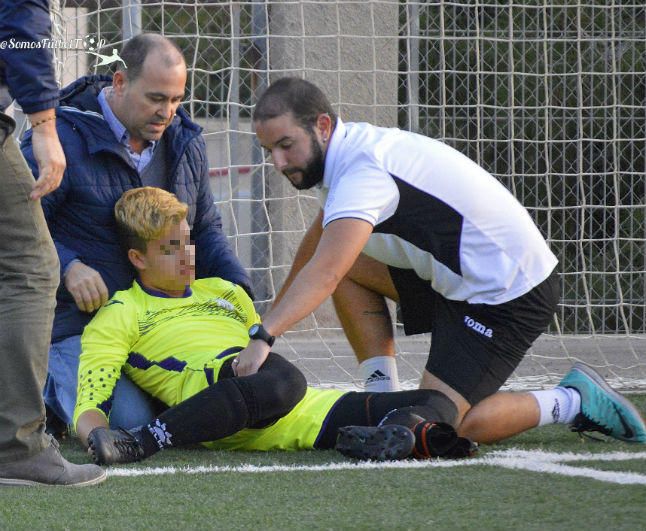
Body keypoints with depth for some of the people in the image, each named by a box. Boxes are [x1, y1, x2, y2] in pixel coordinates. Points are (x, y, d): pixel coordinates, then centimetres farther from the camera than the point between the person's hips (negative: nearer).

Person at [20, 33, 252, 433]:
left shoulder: (185, 142, 7)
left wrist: (237, 287, -1)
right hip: (79, 322, -7)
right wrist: (67, 267, -31)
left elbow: (206, 229, 17)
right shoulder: (64, 141, -14)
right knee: (129, 423, -24)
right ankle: (49, 387, 9)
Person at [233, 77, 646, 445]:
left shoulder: (363, 172, -24)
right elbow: (317, 246, 24)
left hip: (510, 295, -10)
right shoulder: (354, 150, 6)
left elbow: (324, 275, -39)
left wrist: (263, 336, -48)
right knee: (350, 267, 5)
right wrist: (270, 318, 25)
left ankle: (572, 403, 2)